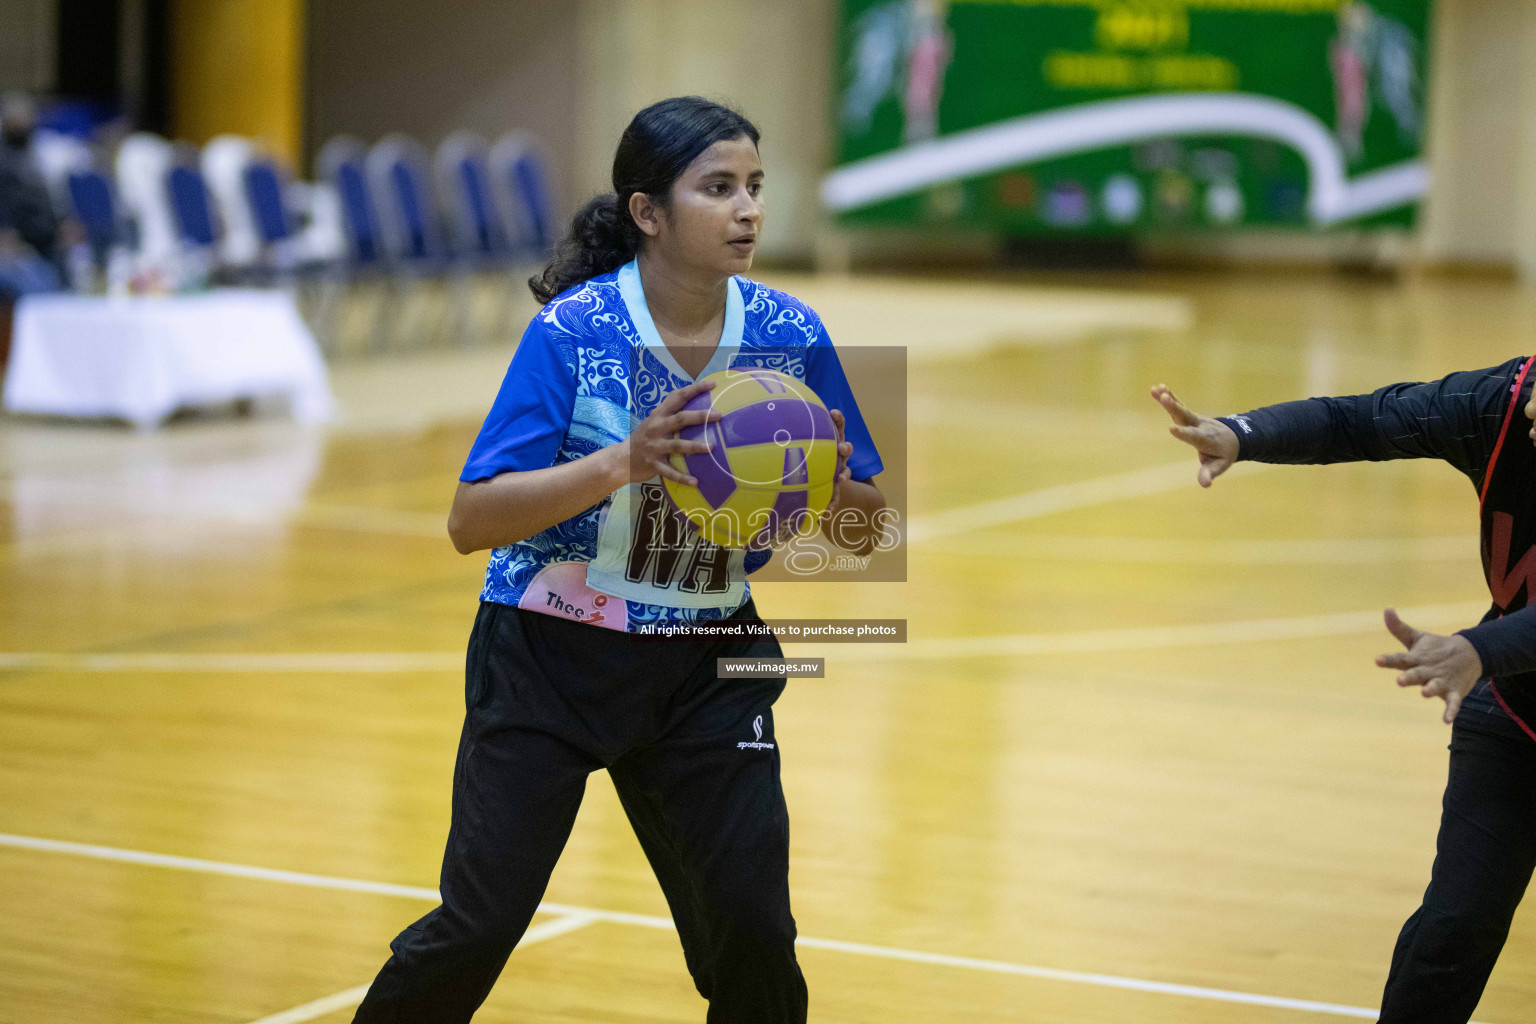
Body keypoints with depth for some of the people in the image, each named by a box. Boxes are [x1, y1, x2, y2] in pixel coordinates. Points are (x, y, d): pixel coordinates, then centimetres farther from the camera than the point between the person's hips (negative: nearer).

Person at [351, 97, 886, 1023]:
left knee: (753, 933, -2)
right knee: (479, 927, -4)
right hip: (551, 659, -3)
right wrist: (620, 465, -34)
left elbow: (861, 533, 0)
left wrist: (835, 490, -24)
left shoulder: (790, 335, -7)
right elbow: (471, 522, -21)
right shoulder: (573, 329, -17)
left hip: (703, 667, 3)